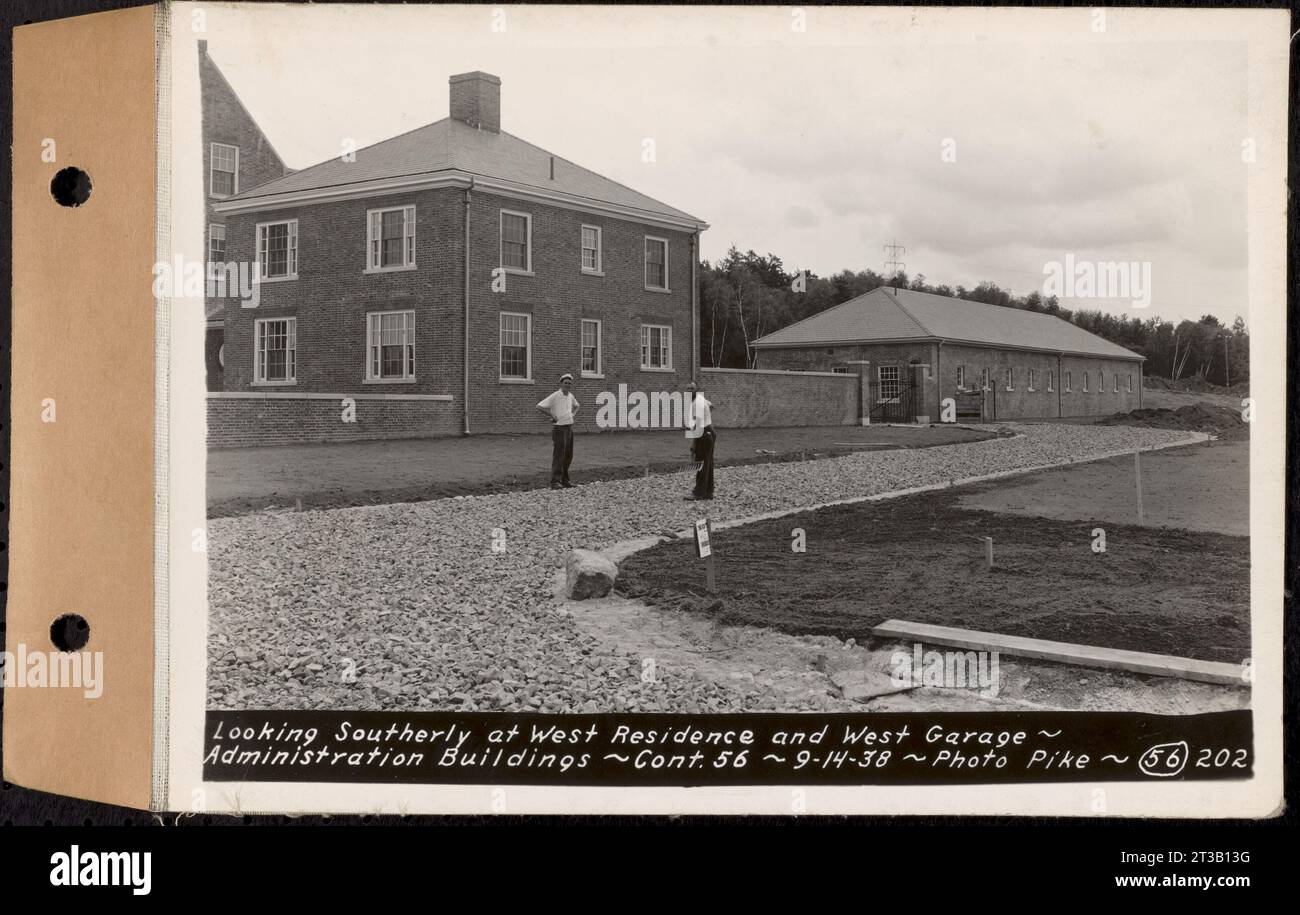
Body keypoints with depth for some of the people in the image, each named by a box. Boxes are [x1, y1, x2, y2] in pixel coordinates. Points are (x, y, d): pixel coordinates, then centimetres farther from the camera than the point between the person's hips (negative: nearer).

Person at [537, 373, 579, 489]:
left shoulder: (570, 396, 11)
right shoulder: (555, 396, -11)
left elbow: (576, 406, 34)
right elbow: (539, 406, -16)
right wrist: (552, 415, -15)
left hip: (569, 428, 8)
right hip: (559, 428, -7)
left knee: (568, 456, 10)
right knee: (558, 455, -11)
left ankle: (564, 480, 20)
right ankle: (555, 482, -11)